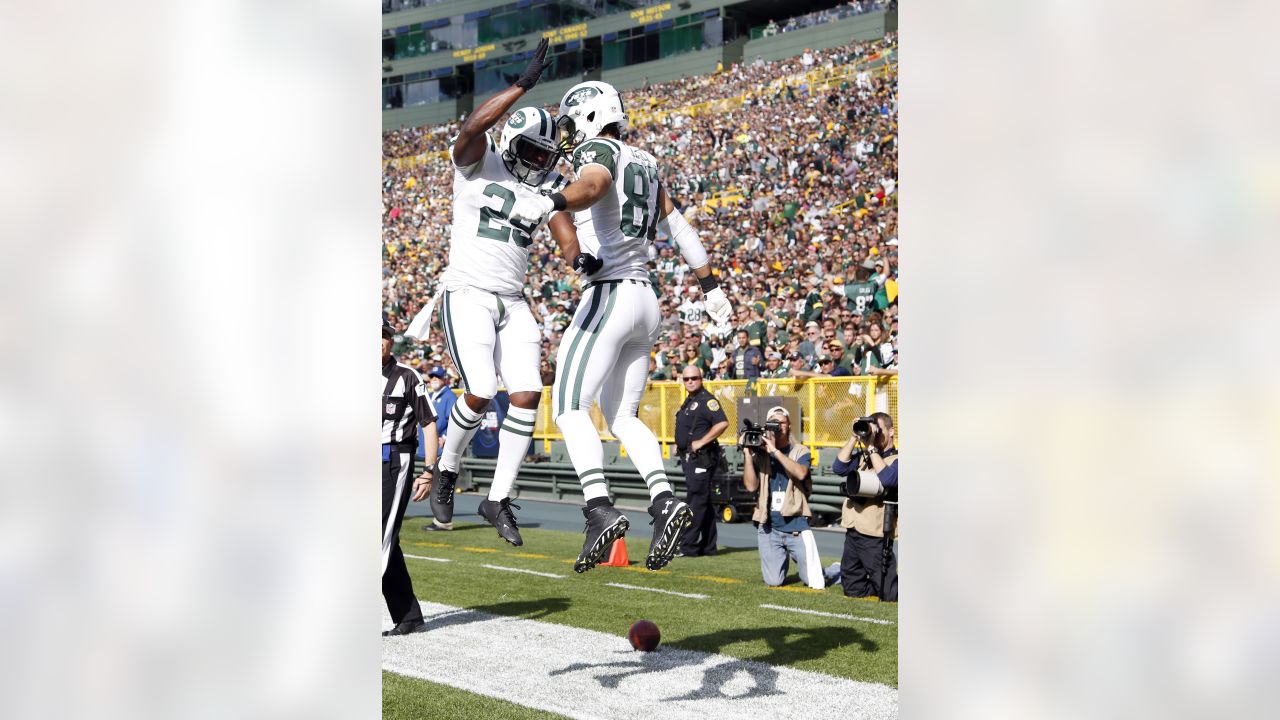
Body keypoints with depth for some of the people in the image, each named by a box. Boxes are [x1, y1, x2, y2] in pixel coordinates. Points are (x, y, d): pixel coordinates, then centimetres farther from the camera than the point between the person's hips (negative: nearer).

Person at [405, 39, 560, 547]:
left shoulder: (548, 185, 10)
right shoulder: (477, 163, -4)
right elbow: (473, 127, -26)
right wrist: (524, 85, -31)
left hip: (513, 303, 5)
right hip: (467, 294, -5)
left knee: (527, 395, -7)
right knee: (480, 395, -15)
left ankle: (498, 498, 3)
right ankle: (448, 469, 15)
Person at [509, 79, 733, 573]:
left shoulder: (598, 150, -5)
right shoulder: (644, 163, 20)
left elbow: (591, 186, -30)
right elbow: (680, 229, 25)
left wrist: (550, 203, -51)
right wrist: (710, 286, 33)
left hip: (610, 296, -8)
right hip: (646, 300, 9)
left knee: (570, 408, -7)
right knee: (622, 416, 12)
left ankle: (600, 510, -22)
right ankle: (665, 502, -5)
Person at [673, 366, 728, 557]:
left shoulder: (707, 400, -12)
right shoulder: (689, 401, 18)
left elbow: (723, 423, -24)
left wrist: (701, 442, -21)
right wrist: (680, 444, 14)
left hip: (702, 458, -10)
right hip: (689, 458, 10)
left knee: (696, 502, -9)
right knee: (704, 503, 13)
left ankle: (687, 547, -9)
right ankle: (707, 546, 19)